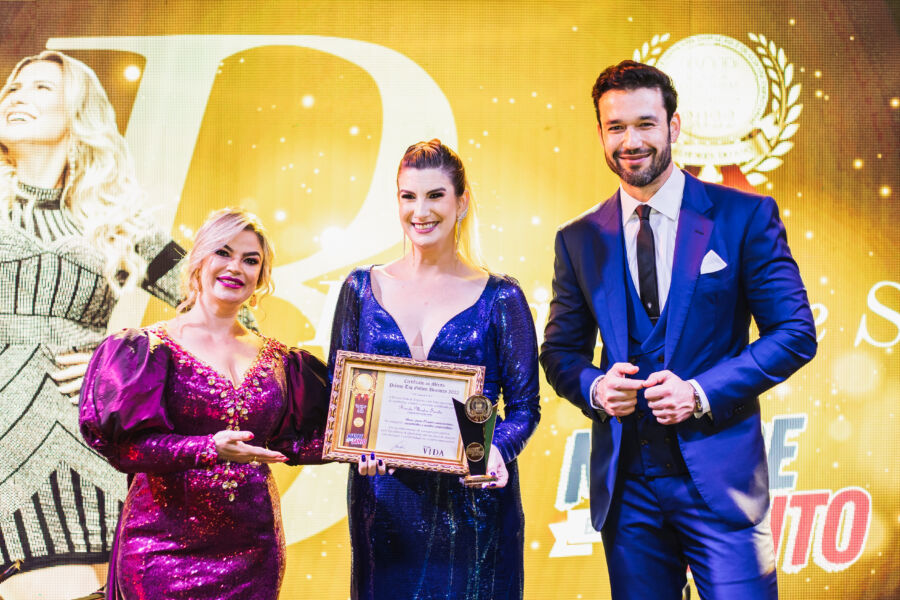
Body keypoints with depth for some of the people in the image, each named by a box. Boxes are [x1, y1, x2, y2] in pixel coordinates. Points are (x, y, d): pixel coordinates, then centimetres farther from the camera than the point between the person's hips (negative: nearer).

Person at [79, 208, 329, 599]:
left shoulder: (277, 359, 9)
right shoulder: (152, 348, -4)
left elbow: (290, 441, 11)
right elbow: (126, 445, -12)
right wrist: (210, 450, -25)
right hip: (168, 544, -3)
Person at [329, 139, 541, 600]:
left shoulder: (499, 298, -1)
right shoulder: (362, 289, 5)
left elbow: (524, 405, 0)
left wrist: (498, 450, -20)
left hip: (472, 501, -1)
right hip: (383, 502, 2)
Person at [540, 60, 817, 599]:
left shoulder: (746, 216, -1)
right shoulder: (579, 240, 7)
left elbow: (796, 333, -3)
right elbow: (560, 350, 12)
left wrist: (702, 393, -14)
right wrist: (594, 388, -10)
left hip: (719, 474, -2)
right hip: (625, 482, 3)